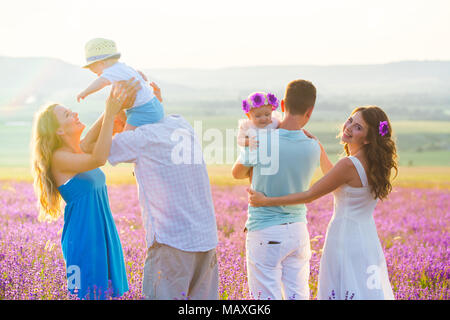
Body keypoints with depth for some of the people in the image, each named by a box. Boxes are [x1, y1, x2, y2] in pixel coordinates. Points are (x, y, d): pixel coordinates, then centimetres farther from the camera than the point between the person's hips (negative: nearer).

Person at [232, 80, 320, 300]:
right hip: (298, 231, 4)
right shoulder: (313, 148, -5)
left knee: (267, 297, 1)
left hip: (265, 232, -4)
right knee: (298, 295, 11)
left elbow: (237, 173, 4)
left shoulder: (260, 141, -14)